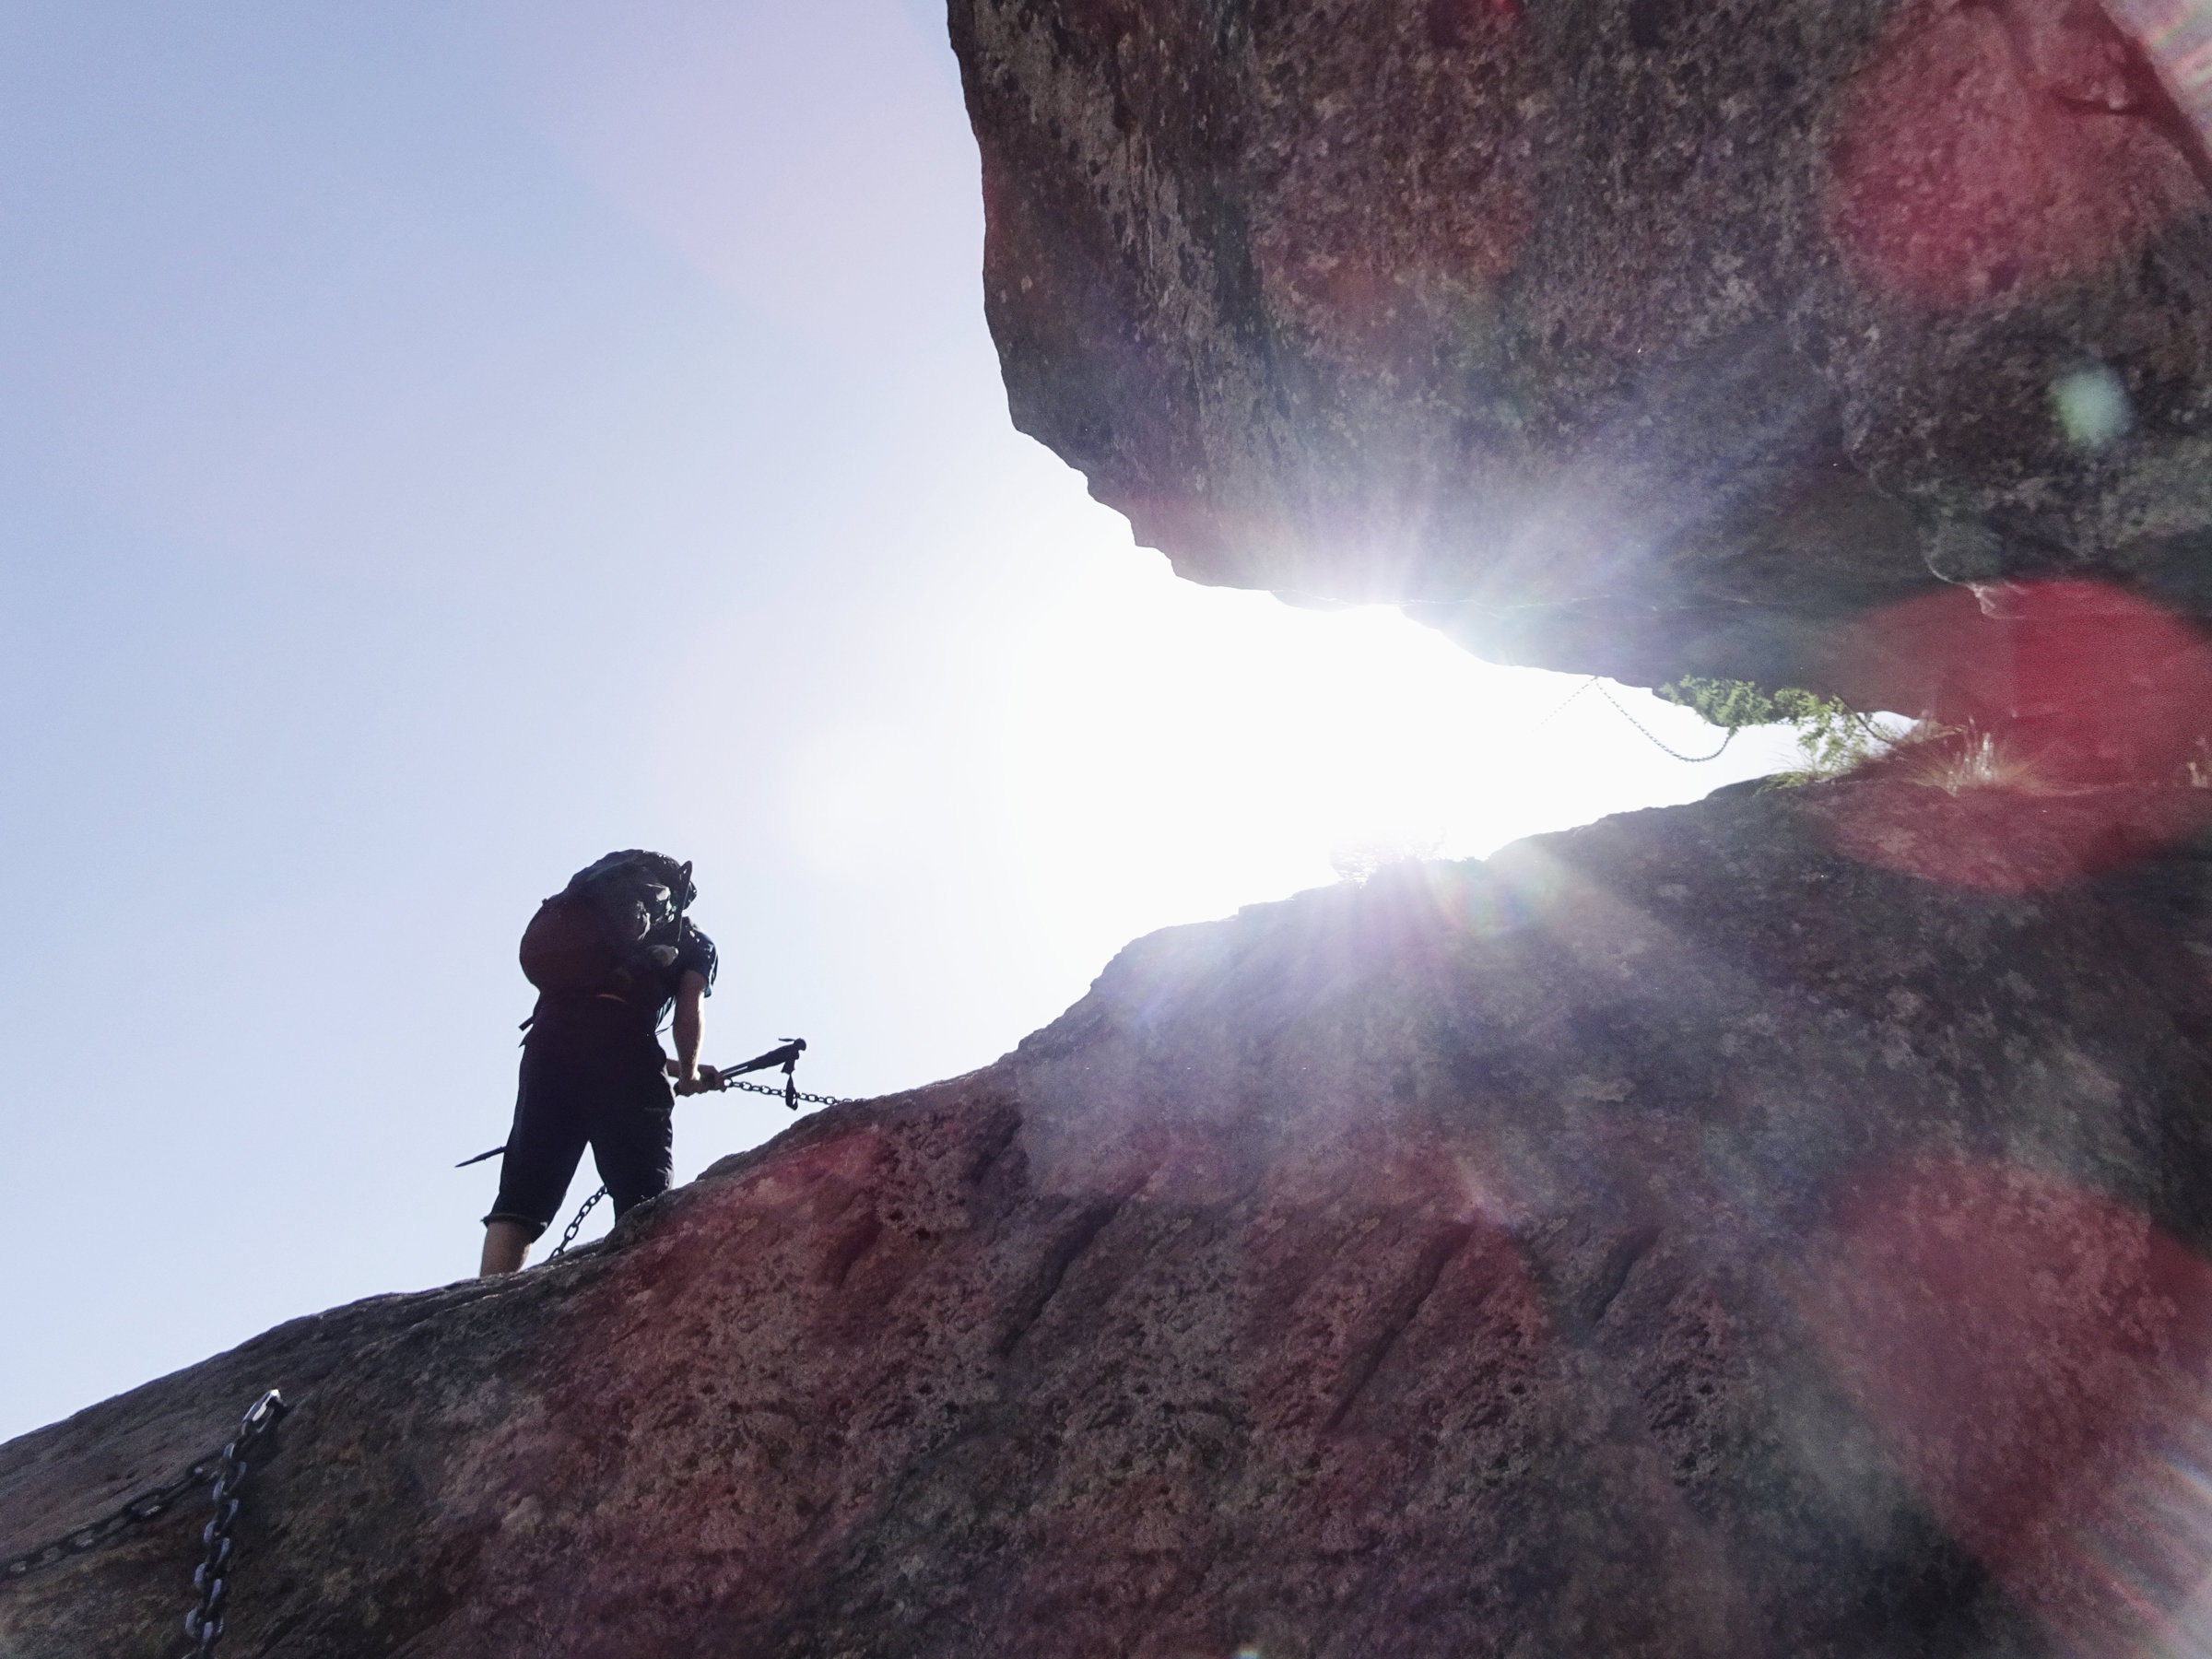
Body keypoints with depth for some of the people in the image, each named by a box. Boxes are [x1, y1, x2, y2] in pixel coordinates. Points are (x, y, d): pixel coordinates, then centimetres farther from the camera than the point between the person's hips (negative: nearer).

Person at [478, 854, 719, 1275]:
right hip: (622, 1051, -4)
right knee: (645, 1204, -4)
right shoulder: (692, 941, 25)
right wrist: (688, 1076, 26)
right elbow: (688, 1015, 7)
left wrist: (676, 1069, 42)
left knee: (521, 1195, 2)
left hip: (549, 1038, 4)